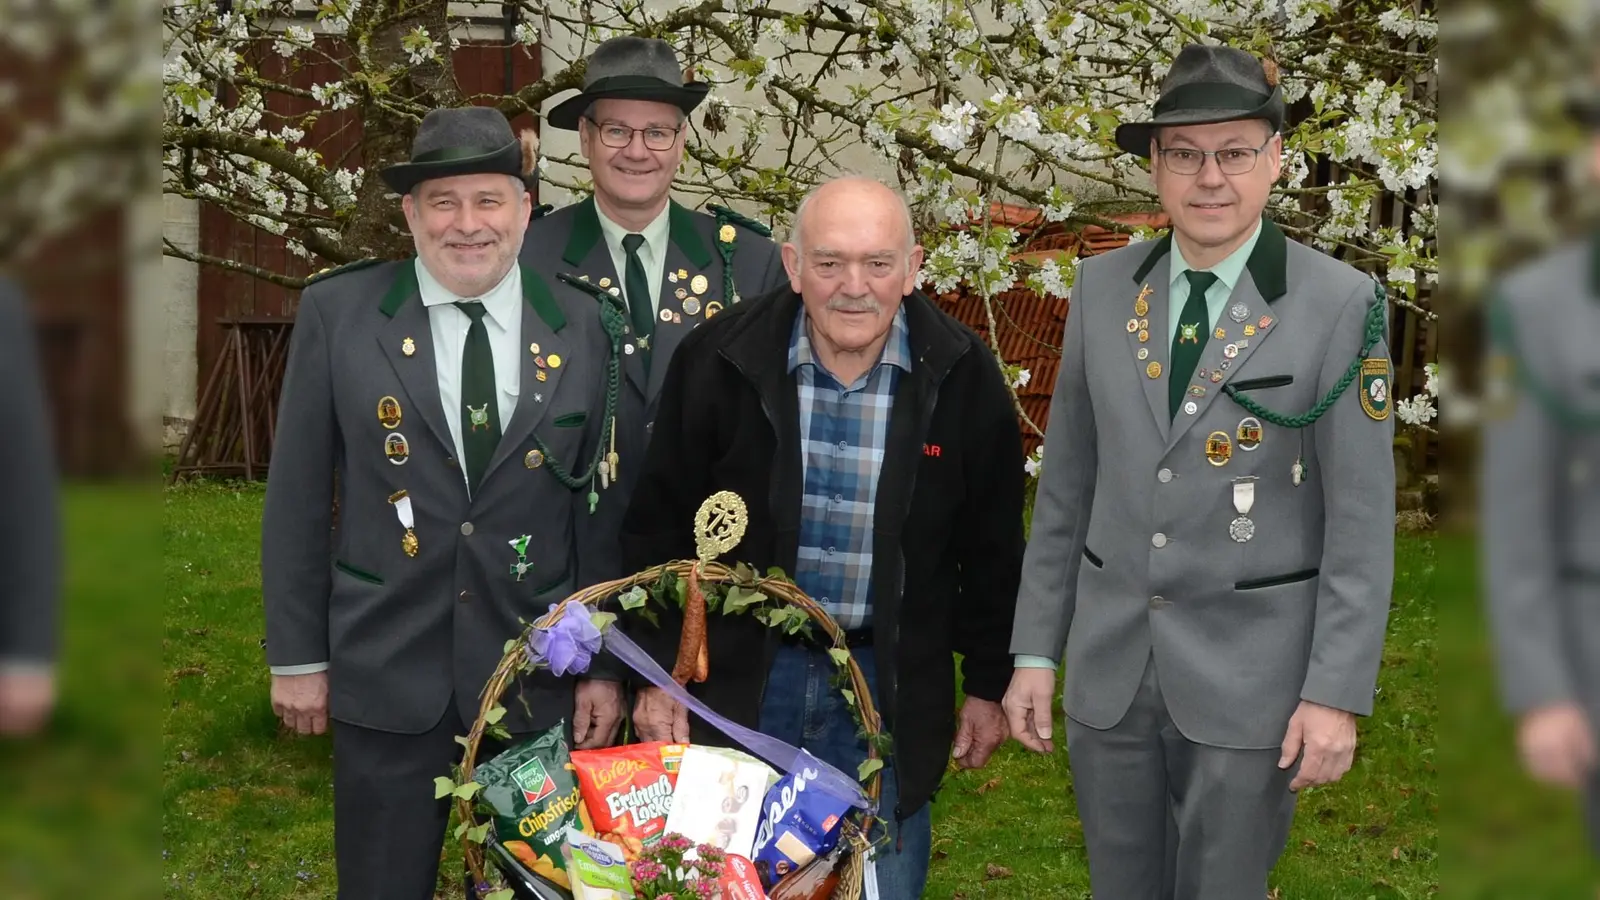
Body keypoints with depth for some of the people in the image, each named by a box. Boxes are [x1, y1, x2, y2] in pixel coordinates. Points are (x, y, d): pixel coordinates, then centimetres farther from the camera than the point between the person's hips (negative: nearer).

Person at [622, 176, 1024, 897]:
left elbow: (990, 547, 4)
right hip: (740, 673, 0)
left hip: (892, 683, 1)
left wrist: (988, 683, 7)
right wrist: (657, 673, -1)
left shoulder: (963, 377, -7)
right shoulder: (717, 361, -10)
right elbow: (659, 528, -1)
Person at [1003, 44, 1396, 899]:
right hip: (1108, 666, 4)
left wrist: (1337, 692, -11)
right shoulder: (1101, 289, 3)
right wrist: (1035, 650, 6)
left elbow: (1361, 518, -8)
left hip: (1249, 675, -3)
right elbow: (1065, 485, 8)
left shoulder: (1341, 305, -8)